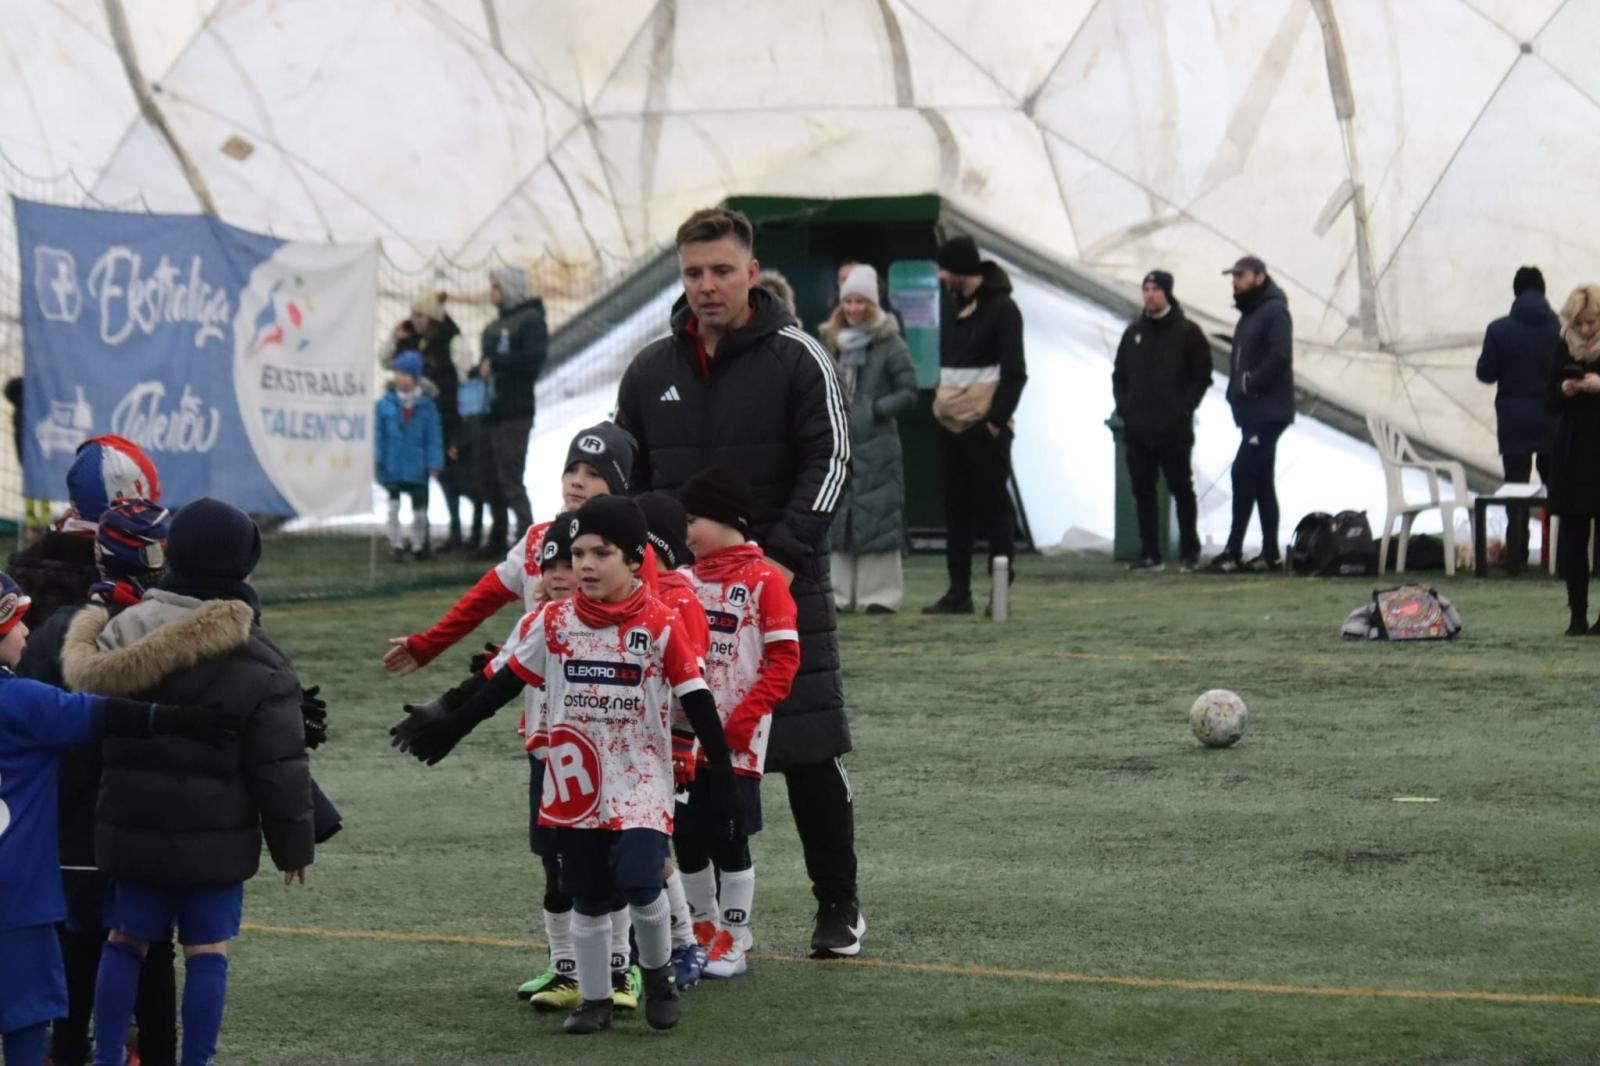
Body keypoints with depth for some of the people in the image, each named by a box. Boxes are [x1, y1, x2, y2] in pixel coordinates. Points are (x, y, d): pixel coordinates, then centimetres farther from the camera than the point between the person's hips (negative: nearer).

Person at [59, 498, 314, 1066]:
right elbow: (280, 769, -8)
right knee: (207, 949, 4)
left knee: (126, 939, 13)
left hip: (130, 827, 4)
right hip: (215, 836, -4)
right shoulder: (259, 667, -11)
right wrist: (294, 844, 0)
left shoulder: (121, 635, -1)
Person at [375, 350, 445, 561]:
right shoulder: (386, 403, -6)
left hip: (417, 468, 0)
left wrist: (434, 463, -6)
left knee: (419, 506, 10)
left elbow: (434, 436, -3)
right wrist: (377, 458, -10)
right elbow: (378, 432, -4)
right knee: (393, 504, 3)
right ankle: (396, 544, 12)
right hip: (392, 467, 0)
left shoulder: (426, 405, -6)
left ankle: (418, 544, 24)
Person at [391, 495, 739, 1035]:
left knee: (638, 882, -19)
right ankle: (595, 1000, 22)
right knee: (587, 898, 8)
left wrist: (722, 778, -8)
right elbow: (504, 682, 9)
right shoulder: (557, 622, 1)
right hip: (576, 783, 4)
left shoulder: (661, 625, -8)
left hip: (641, 782, -4)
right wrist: (449, 724, 8)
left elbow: (699, 705, -6)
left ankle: (658, 978, 6)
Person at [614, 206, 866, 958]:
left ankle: (838, 906, 10)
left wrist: (784, 553, -17)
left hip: (785, 592, -3)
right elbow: (625, 478, 17)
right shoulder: (650, 370, 10)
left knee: (810, 753, -3)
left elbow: (828, 460, -7)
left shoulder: (795, 357, -2)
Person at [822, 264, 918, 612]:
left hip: (876, 444, -6)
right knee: (837, 516, 6)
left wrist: (875, 410, -13)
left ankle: (880, 594, -1)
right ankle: (841, 593, 11)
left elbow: (909, 393, -4)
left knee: (877, 516, -5)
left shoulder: (890, 344, -4)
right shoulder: (832, 342, 13)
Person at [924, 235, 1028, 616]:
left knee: (993, 505, -4)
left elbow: (1014, 372, -13)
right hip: (951, 425, 8)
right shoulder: (953, 309, 15)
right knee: (957, 509, 8)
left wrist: (997, 418, -18)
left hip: (985, 426, -8)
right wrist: (940, 406, 9)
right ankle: (958, 592, 10)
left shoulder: (1001, 308, -9)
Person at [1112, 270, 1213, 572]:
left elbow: (1201, 376, -2)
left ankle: (1189, 552, 8)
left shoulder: (1187, 332, 0)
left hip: (1174, 430, -5)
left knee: (1181, 489, 1)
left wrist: (1184, 409, -10)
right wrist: (1123, 406, 4)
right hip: (1137, 429, 5)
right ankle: (1150, 553, 7)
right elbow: (1119, 375, 18)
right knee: (1143, 491, 4)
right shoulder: (1133, 333, 14)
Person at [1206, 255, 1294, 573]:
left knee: (1243, 473, -14)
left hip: (1268, 412, -10)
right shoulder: (1249, 314, 19)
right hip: (1252, 412, 10)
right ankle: (1270, 553, 14)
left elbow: (1279, 356, -22)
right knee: (1260, 480, 10)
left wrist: (1249, 384, -17)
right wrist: (1236, 391, 8)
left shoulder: (1274, 311, -10)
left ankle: (1233, 552, -14)